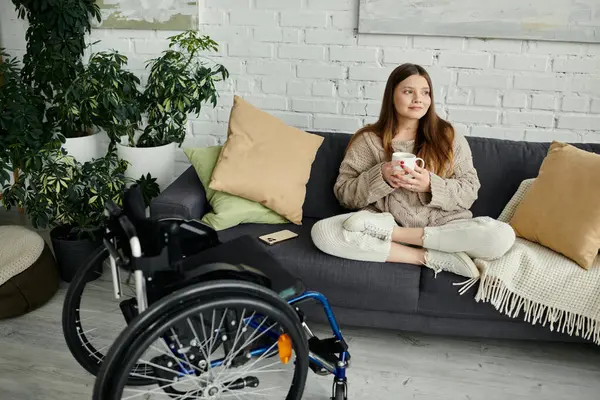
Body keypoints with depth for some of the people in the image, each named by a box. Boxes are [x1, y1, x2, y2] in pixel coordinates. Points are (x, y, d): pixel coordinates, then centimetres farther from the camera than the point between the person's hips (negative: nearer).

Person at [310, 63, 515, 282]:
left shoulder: (448, 136, 5)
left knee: (502, 236, -28)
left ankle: (392, 234, -20)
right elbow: (344, 194, 1)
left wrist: (430, 185, -16)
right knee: (322, 232, -27)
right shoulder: (368, 139, 4)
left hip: (442, 225, 1)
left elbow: (470, 192, 2)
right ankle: (429, 257, -23)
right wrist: (380, 177, -16)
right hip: (381, 223, 0)